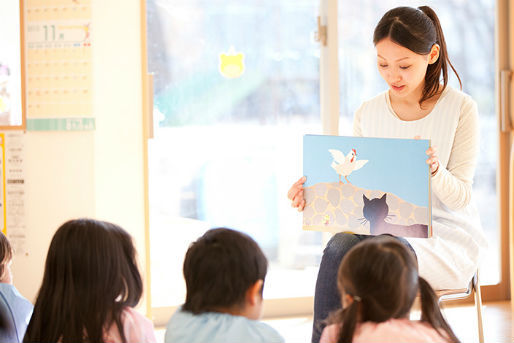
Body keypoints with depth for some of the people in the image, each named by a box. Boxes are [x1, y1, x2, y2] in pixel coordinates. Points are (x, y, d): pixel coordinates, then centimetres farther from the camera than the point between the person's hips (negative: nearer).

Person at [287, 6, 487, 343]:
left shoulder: (460, 109, -4)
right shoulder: (368, 113, 7)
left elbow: (460, 197, -7)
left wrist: (433, 168, -29)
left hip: (447, 240, -3)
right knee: (340, 246, -30)